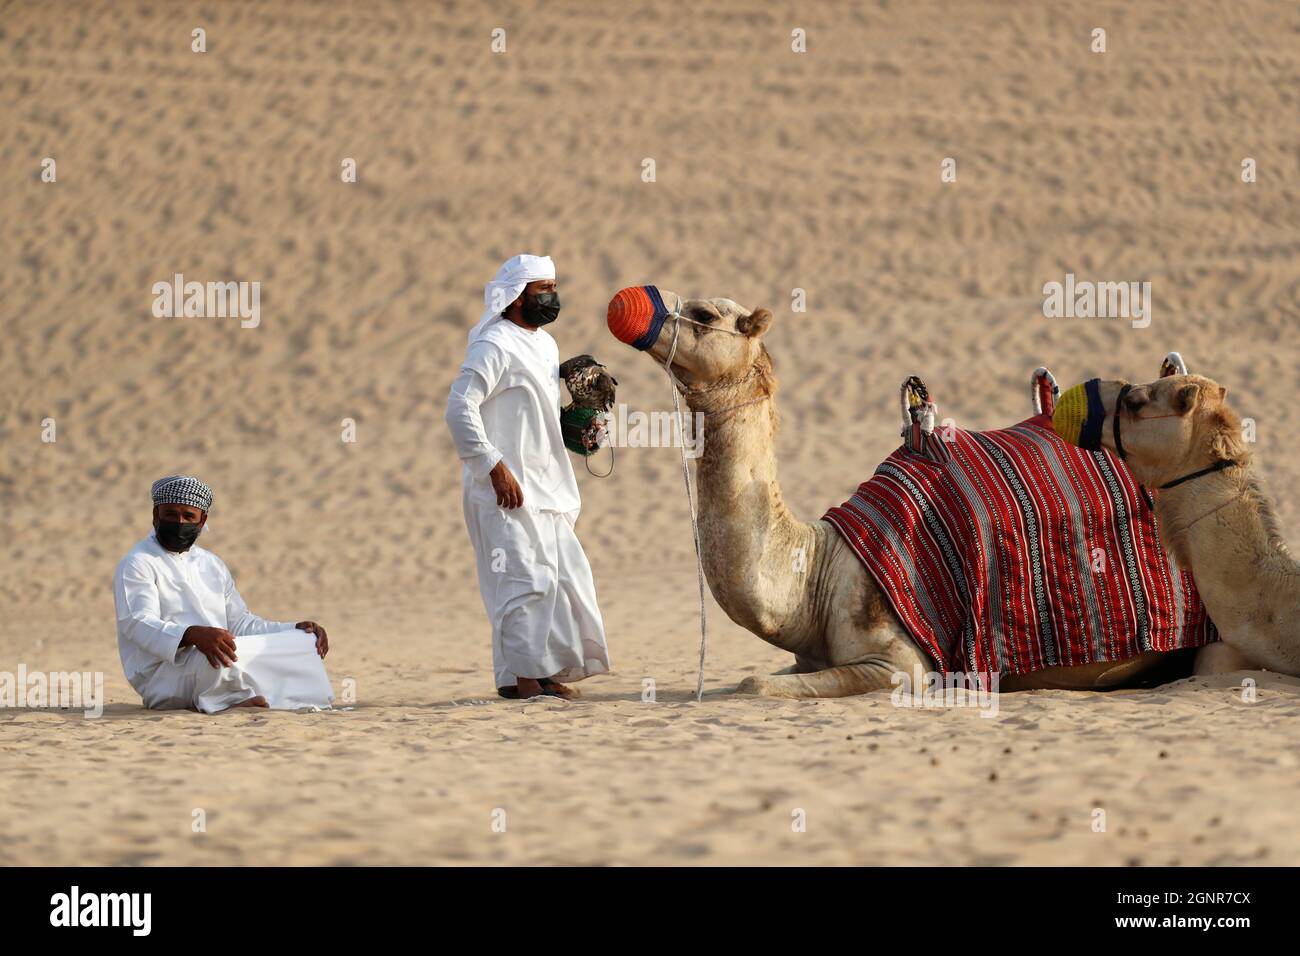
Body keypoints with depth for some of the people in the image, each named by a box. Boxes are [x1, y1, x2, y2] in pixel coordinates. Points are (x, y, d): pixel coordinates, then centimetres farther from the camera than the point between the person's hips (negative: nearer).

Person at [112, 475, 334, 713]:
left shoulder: (212, 564, 23)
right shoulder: (136, 564, -3)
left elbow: (240, 622, 26)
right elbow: (139, 624, -19)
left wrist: (295, 631, 9)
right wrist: (192, 635, -39)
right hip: (162, 679, -8)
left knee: (306, 641, -4)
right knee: (213, 658, -40)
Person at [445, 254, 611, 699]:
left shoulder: (545, 345, 16)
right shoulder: (493, 346, -13)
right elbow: (460, 408, -21)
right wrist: (495, 467, -23)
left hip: (545, 487, 9)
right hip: (507, 488, -9)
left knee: (564, 575, 10)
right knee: (525, 578, -11)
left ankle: (547, 670, 17)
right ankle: (517, 676, -6)